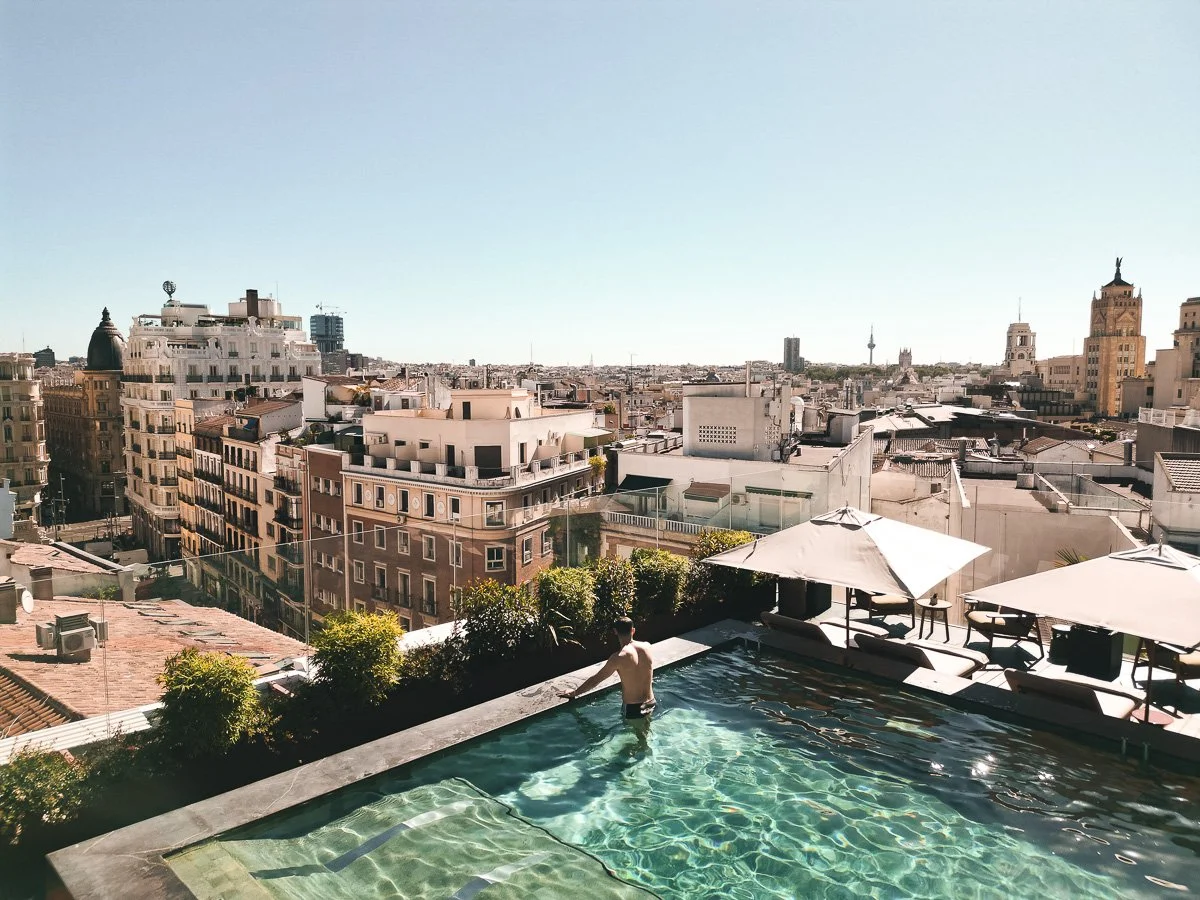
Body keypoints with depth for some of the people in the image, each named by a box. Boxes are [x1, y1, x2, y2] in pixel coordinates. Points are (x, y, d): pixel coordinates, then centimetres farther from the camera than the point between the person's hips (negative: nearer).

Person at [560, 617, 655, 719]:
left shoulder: (619, 658, -21)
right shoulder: (646, 646, -5)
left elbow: (595, 680, -13)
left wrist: (574, 693, 1)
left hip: (634, 707, -5)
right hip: (650, 703, 5)